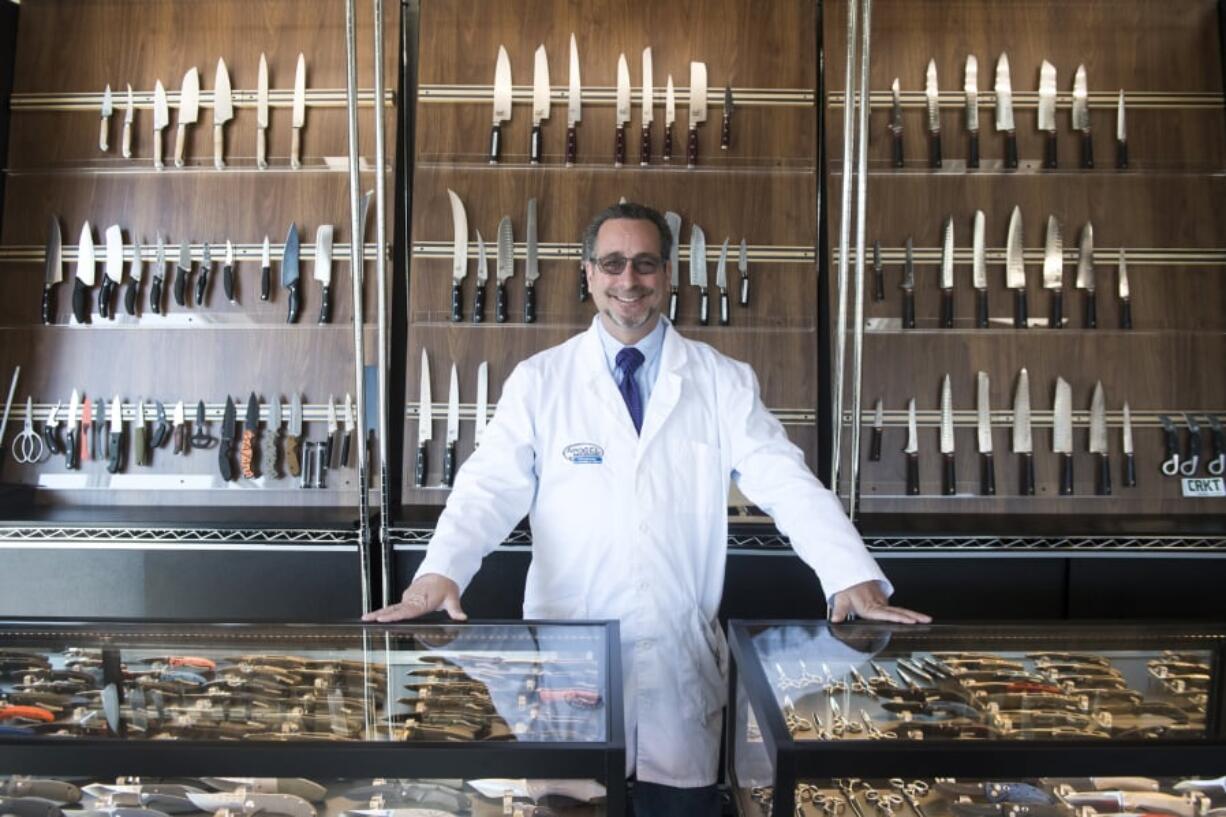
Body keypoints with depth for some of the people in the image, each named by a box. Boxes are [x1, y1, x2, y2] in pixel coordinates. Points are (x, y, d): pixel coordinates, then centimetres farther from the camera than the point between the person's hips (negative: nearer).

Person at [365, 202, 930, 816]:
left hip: (683, 655, 1)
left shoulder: (724, 382, 2)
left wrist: (855, 579, -17)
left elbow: (787, 483, -4)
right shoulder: (539, 380, 1)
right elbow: (490, 488, -8)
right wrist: (439, 574, -25)